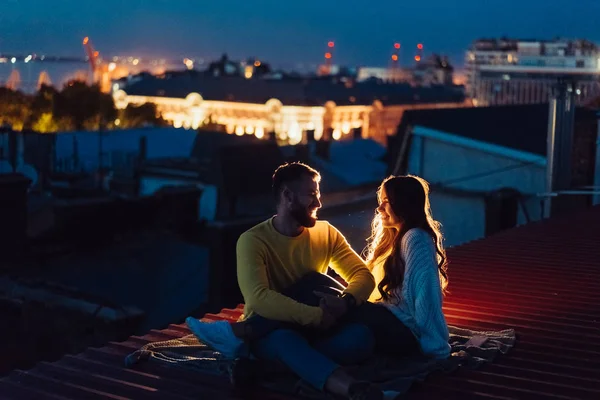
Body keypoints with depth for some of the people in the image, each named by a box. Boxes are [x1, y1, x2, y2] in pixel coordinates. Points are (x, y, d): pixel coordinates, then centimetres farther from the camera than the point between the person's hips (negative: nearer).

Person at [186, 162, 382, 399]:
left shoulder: (325, 233, 3)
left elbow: (363, 275, -1)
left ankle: (239, 334, -30)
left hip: (312, 332, 4)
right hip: (269, 333, -3)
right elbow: (259, 298, -26)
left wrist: (345, 302, -25)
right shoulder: (253, 240, -11)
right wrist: (317, 316, -33)